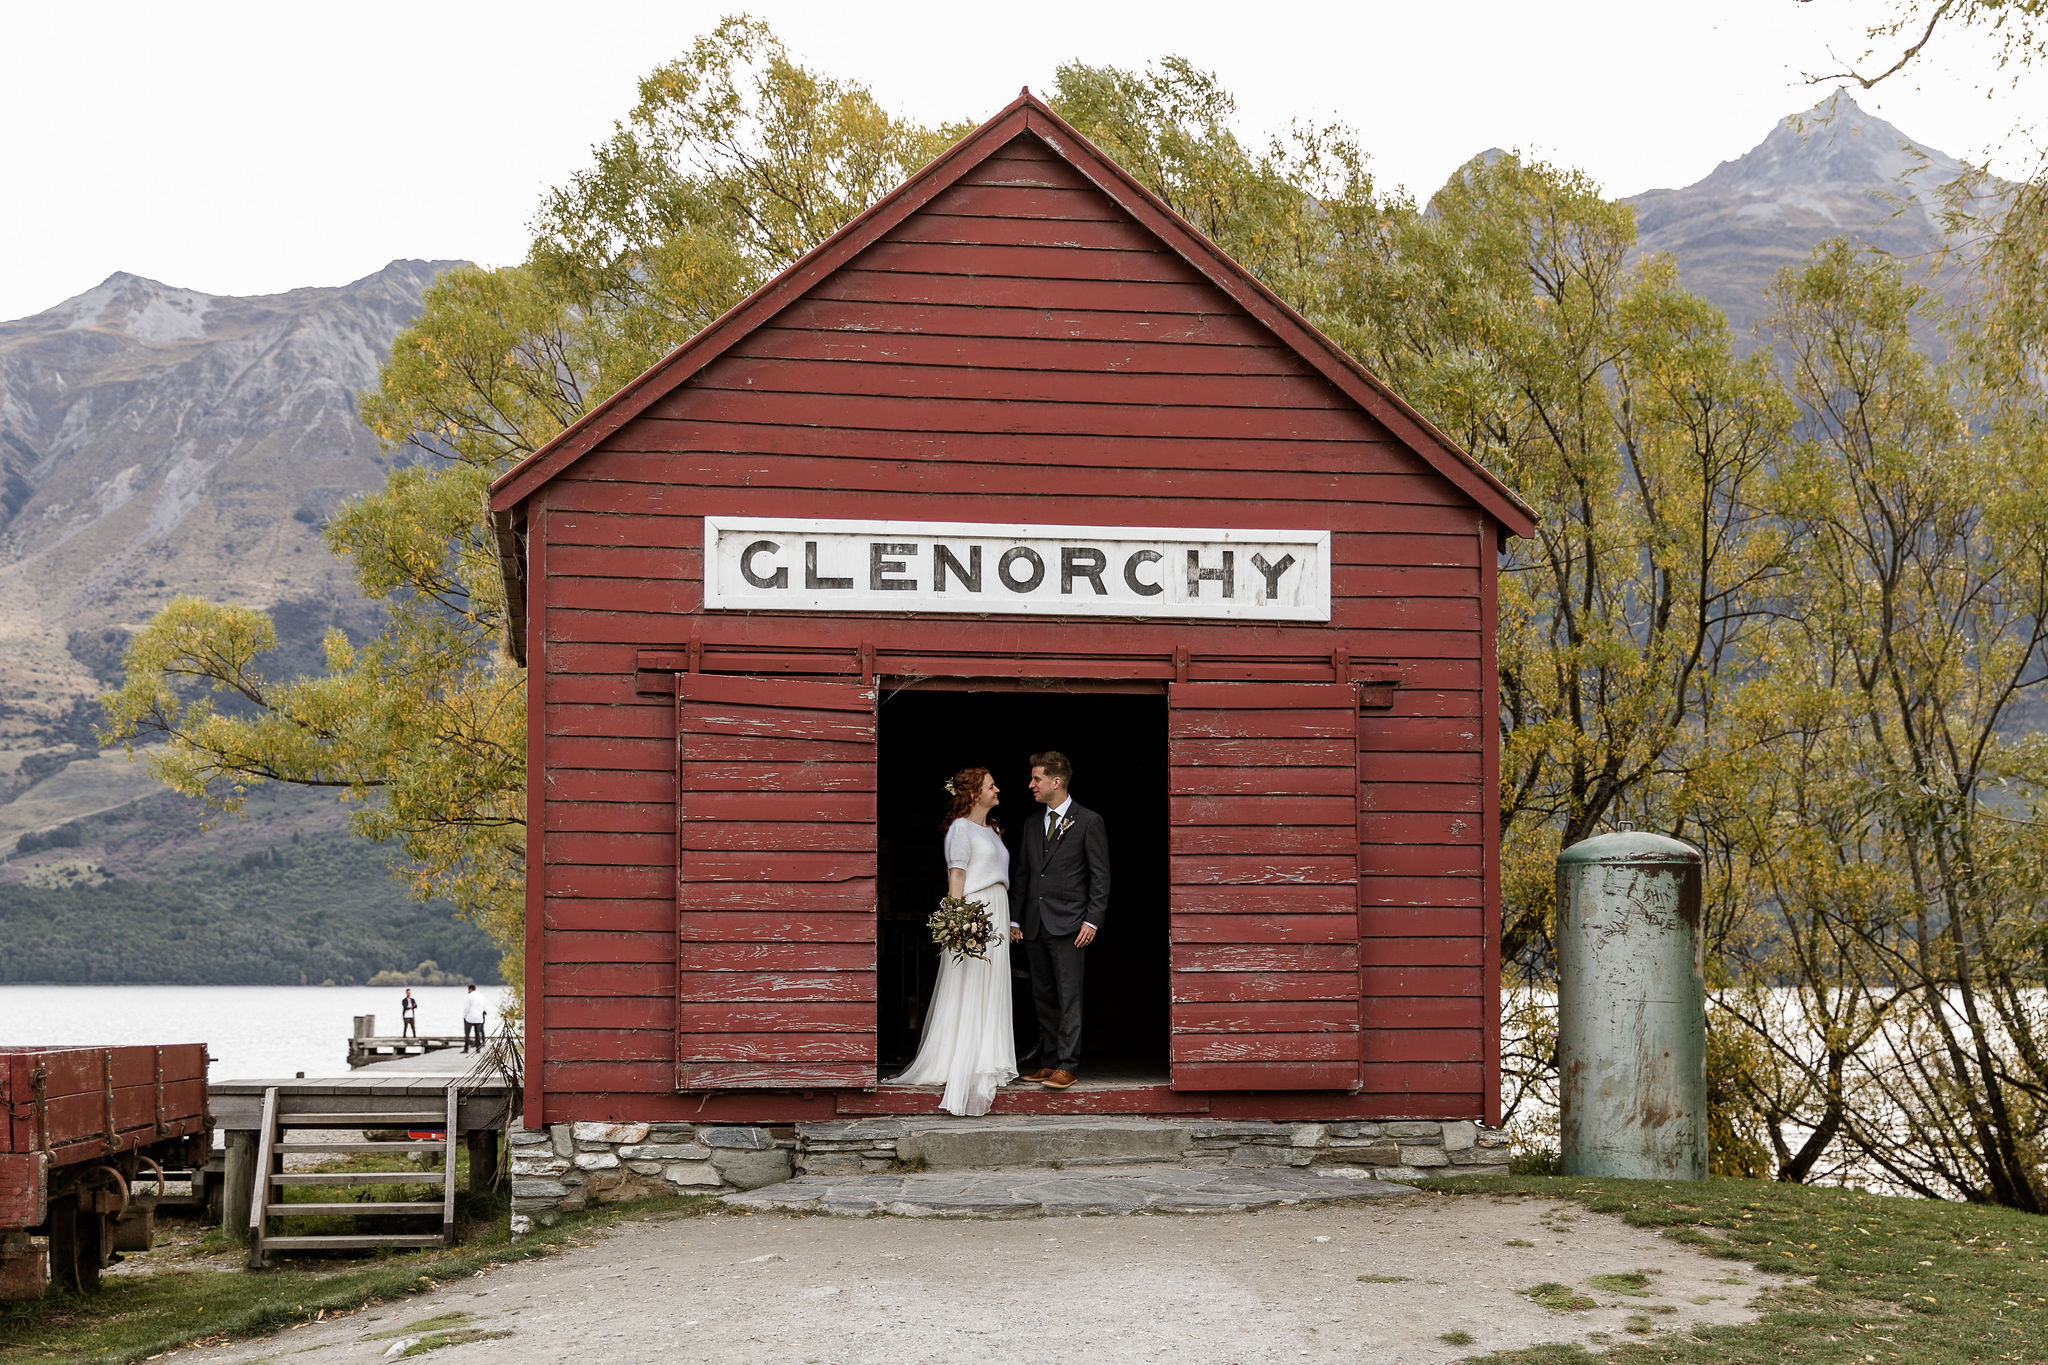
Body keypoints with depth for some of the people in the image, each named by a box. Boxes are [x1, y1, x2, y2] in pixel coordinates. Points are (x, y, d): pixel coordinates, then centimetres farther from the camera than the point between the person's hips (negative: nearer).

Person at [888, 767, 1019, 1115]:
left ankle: (985, 1067, 10)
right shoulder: (961, 828, -5)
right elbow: (956, 878, -12)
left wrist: (1007, 924, 17)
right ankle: (958, 1069, -6)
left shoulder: (991, 831, 20)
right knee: (966, 994, -8)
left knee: (991, 995, 7)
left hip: (996, 916, 9)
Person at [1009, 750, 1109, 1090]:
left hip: (1068, 925, -6)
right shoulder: (1032, 826, 15)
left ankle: (1067, 1066, -8)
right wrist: (1014, 918, 10)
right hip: (1035, 927, 6)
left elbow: (1100, 876, -4)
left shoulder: (1089, 822, -2)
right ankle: (1048, 1062, 15)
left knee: (1069, 998, -7)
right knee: (1043, 998, 9)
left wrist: (1092, 921, -11)